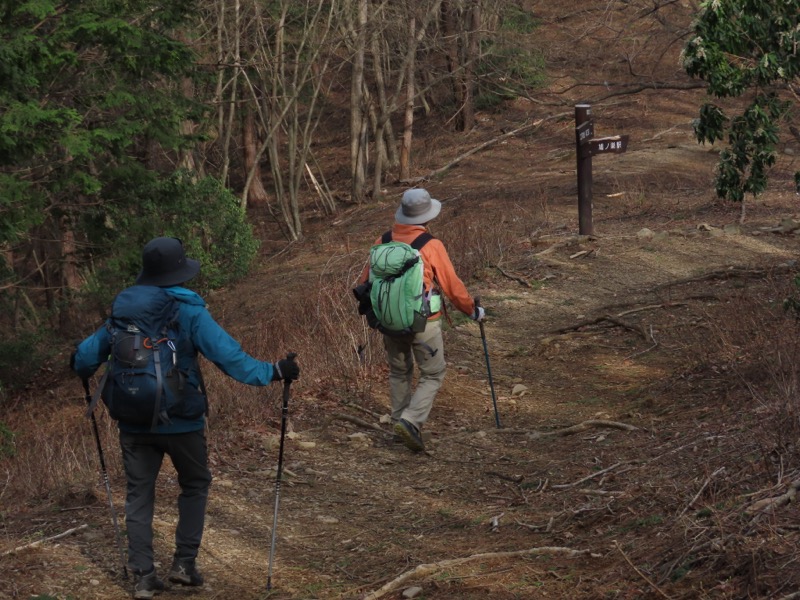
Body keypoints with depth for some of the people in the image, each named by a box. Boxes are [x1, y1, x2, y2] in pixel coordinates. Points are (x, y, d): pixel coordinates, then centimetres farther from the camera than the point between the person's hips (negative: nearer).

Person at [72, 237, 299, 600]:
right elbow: (228, 356, -19)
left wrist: (82, 368, 30)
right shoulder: (190, 312, -12)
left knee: (139, 494, 11)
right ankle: (184, 563, 13)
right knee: (195, 485, 18)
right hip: (181, 421, -3)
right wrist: (273, 373, -12)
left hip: (135, 420, 3)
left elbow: (86, 355, 7)